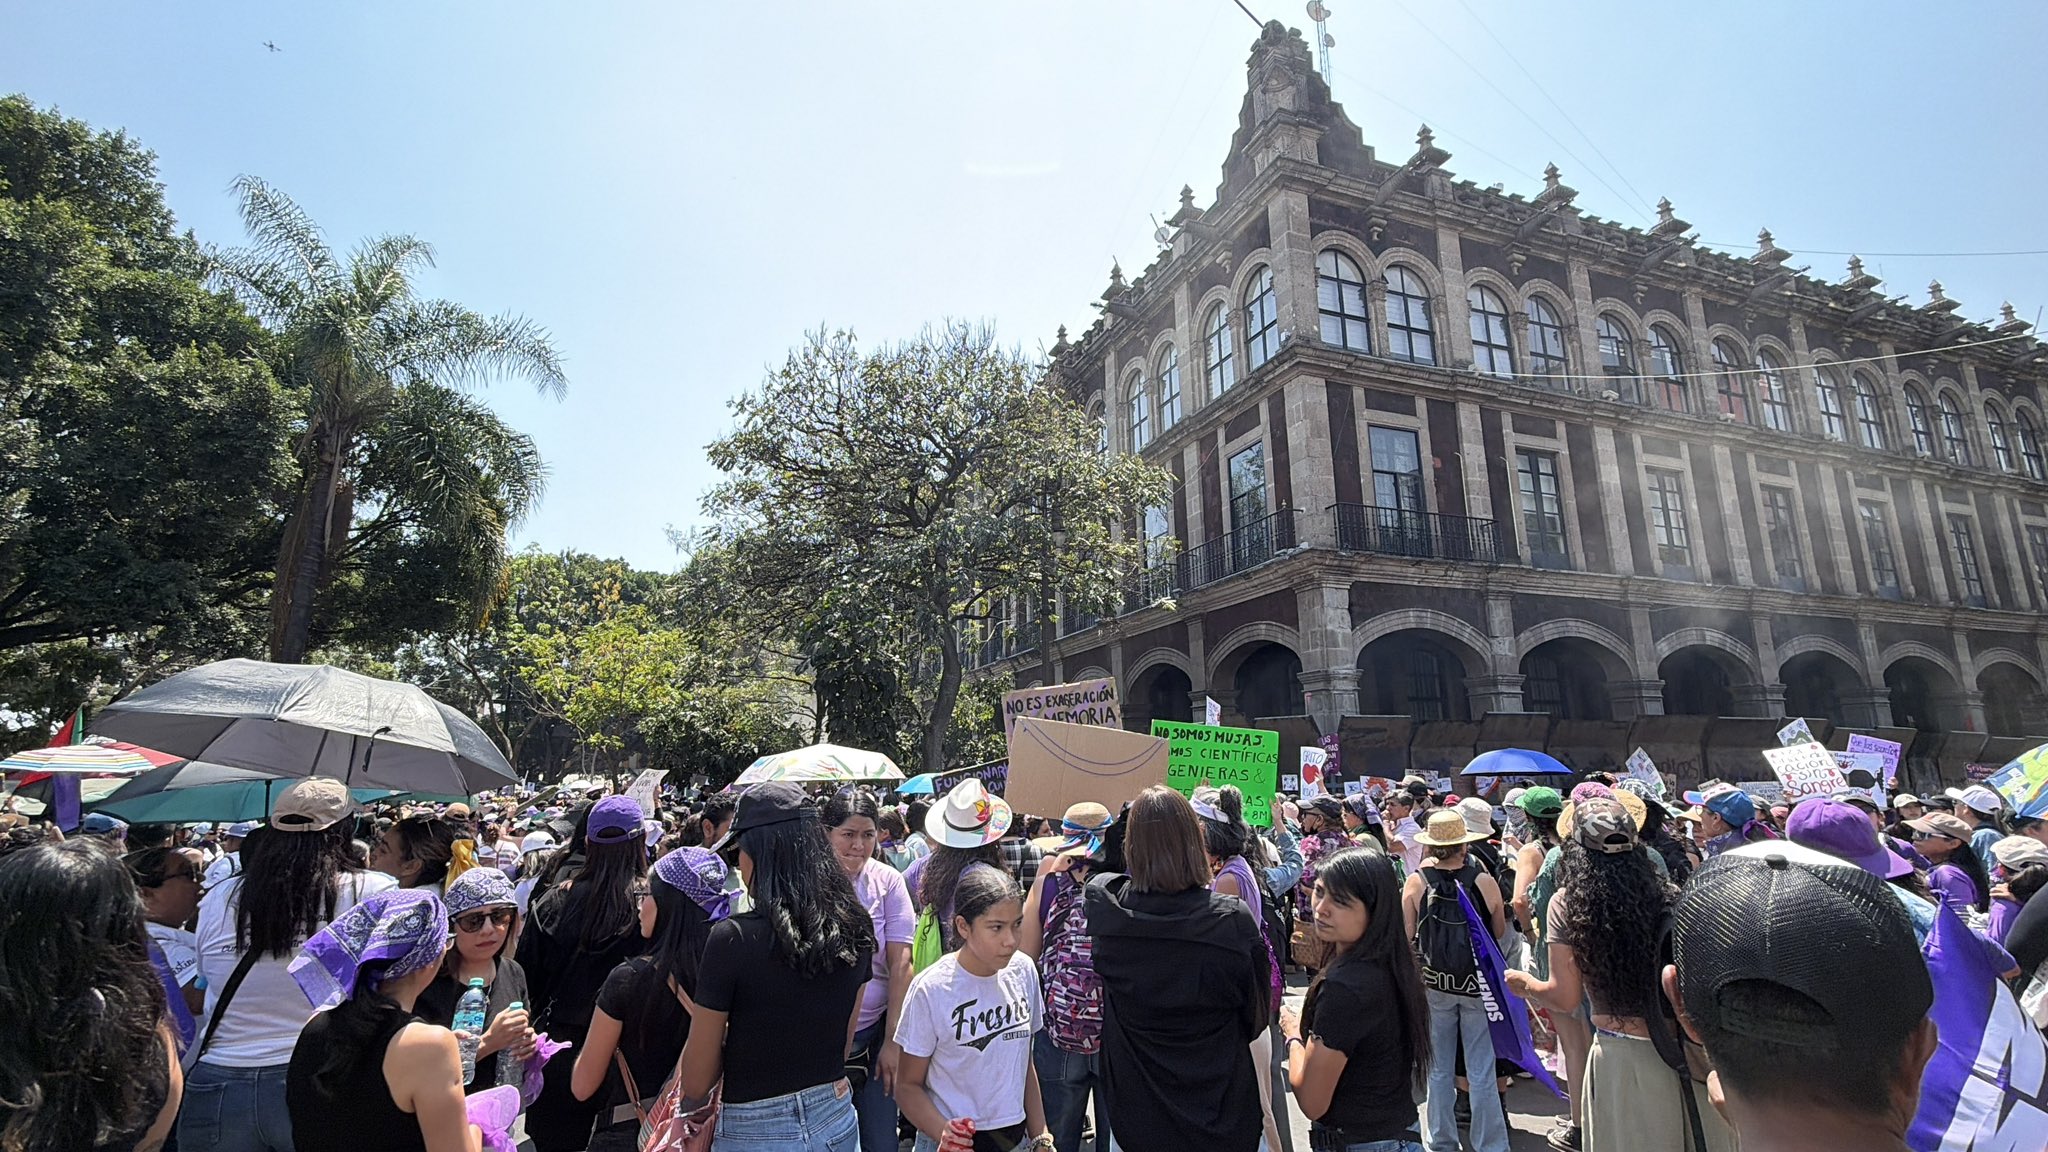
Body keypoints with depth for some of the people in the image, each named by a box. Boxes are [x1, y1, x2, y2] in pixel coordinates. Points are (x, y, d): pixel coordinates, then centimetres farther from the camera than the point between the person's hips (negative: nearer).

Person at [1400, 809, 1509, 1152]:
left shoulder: (1416, 882, -14)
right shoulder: (1484, 882, -14)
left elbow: (1406, 935, -8)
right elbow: (1500, 932, 0)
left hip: (1433, 985, 1)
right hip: (1478, 983, -1)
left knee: (1439, 1071, 15)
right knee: (1482, 1072, 12)